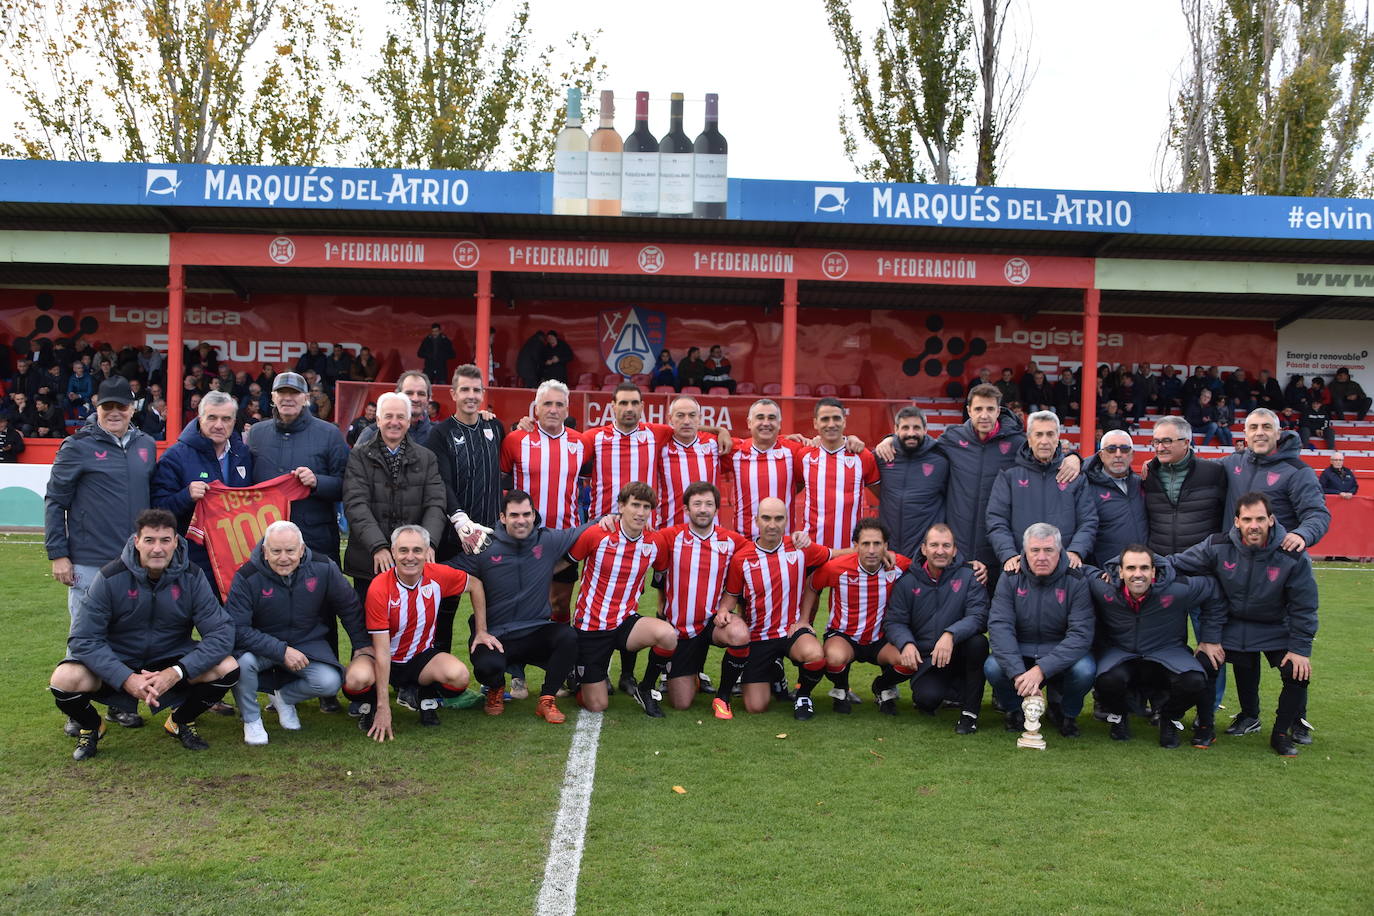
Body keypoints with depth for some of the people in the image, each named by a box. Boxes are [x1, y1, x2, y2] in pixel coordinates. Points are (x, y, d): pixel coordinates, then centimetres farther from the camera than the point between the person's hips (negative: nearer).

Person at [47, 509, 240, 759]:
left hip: (171, 661, 1)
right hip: (118, 663, -1)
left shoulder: (191, 578, -12)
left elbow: (221, 632, -17)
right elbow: (83, 638, -18)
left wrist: (177, 672, -32)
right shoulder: (111, 578, -15)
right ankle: (90, 726, 7)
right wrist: (126, 678, -32)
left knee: (227, 668, -24)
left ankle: (182, 722, 7)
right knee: (65, 680, -30)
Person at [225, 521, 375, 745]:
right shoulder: (247, 577, -18)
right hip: (262, 647, -2)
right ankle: (251, 719, -3)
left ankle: (284, 697, 13)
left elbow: (351, 608, 1)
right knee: (243, 661, -34)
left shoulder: (323, 569, -12)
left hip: (308, 642, 2)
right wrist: (282, 651, -27)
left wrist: (365, 651, -2)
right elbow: (237, 629, -22)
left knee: (330, 682, -23)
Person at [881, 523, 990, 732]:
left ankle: (970, 712, -16)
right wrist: (906, 643, -19)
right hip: (926, 660, 0)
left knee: (978, 642, -33)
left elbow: (978, 617, -14)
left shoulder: (969, 576, -2)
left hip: (959, 655, 0)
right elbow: (893, 622, 4)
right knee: (927, 698, -27)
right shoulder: (908, 582, 4)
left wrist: (950, 635, -33)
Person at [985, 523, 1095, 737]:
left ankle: (1065, 712, 3)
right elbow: (999, 626, -16)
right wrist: (1018, 673, -33)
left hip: (1060, 654, -1)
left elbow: (1080, 634, -19)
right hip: (1019, 653, 1)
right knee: (993, 668, -30)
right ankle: (1015, 710, 5)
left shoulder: (1076, 582, -9)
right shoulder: (1011, 579, -5)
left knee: (1084, 671, -32)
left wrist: (1041, 670, -32)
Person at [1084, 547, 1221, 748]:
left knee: (1194, 682, -31)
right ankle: (1118, 715, 5)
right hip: (1119, 652, 0)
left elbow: (1213, 592, 0)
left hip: (1167, 652, 1)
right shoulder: (1103, 588, -17)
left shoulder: (1177, 589, -16)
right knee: (1108, 680, -36)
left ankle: (1170, 718, 7)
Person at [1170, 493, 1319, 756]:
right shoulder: (1217, 547, -16)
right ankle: (1204, 727, 7)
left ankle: (1282, 732, 5)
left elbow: (1304, 607, -9)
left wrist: (1300, 649, -12)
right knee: (1203, 666, -18)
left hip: (1276, 630, 0)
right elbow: (1176, 566, -8)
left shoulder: (1292, 556, -17)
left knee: (1299, 673, -20)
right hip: (1232, 624, 1)